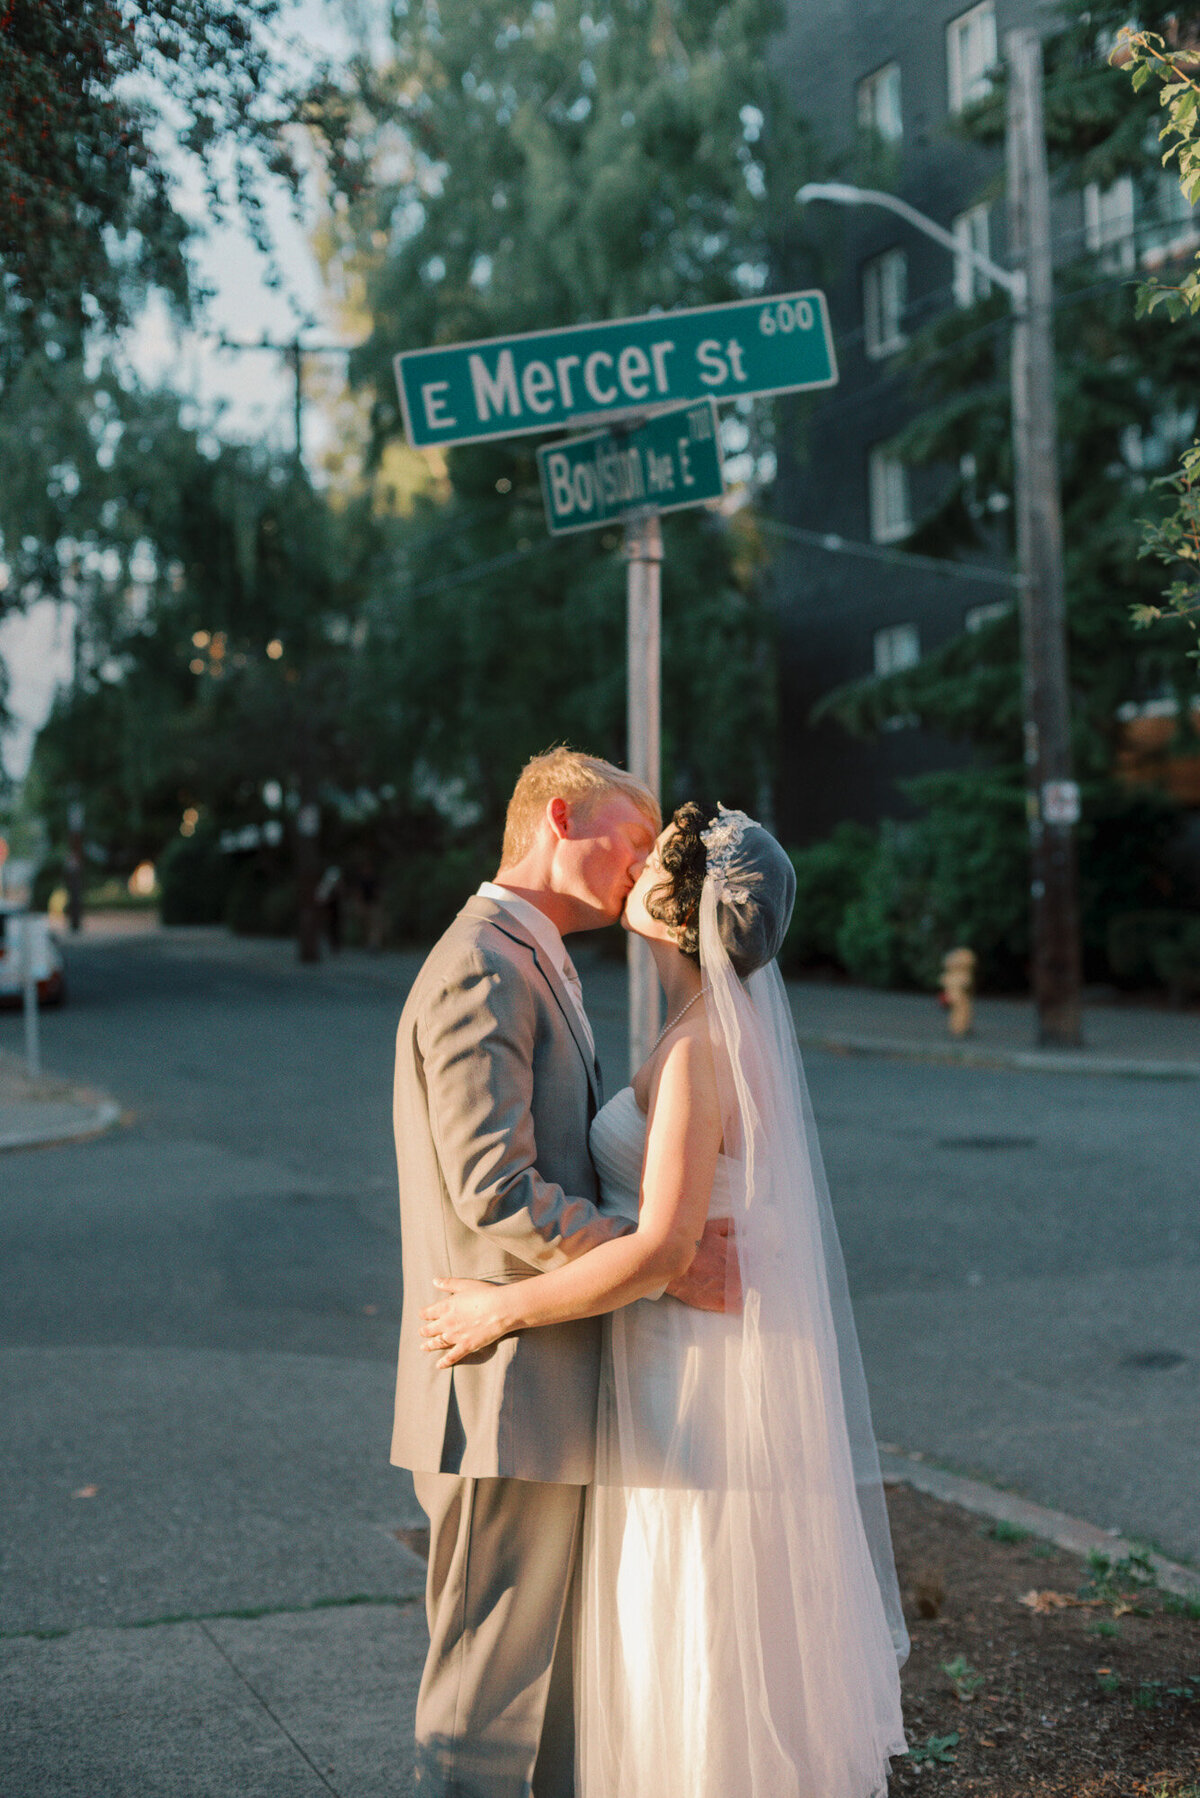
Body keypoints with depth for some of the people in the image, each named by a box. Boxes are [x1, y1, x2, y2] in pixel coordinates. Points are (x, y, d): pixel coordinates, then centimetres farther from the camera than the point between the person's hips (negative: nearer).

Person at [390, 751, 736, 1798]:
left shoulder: (534, 970, 19)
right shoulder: (483, 969, -15)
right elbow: (496, 1190, -23)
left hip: (548, 1396, 10)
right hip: (508, 1399, -10)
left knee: (558, 1678, 18)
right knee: (491, 1688, 0)